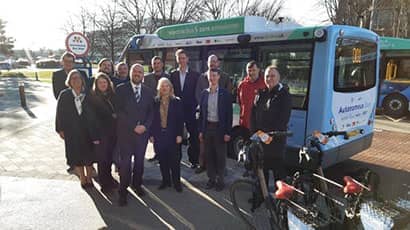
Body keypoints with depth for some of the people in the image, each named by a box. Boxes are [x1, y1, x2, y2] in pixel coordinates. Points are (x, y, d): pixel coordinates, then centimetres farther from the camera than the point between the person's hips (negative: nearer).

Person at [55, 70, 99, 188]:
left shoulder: (87, 95, -5)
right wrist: (60, 129, -2)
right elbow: (60, 113, -2)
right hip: (71, 132, 0)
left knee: (88, 155, 10)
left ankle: (89, 178, 29)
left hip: (87, 130, 0)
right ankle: (83, 179, 27)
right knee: (76, 156, 10)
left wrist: (94, 133, -5)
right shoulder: (64, 95, -6)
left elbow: (92, 113, -4)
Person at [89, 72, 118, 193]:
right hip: (101, 132, -4)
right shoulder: (93, 97, -6)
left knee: (110, 156, 14)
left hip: (113, 131, 4)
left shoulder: (112, 95, 6)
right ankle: (104, 183, 17)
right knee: (102, 157, 4)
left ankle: (108, 178, 33)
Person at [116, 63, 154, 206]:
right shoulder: (121, 89, -1)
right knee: (125, 162, 0)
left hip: (143, 131, 3)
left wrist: (145, 126, -9)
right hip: (126, 132, -3)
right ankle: (123, 191, 11)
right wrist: (133, 127, -13)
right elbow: (119, 111, -8)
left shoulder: (148, 91, 9)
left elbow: (151, 112, 8)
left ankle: (137, 184, 30)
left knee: (140, 161, 12)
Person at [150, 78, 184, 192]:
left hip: (172, 135, -2)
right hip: (159, 135, 2)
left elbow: (180, 119, -2)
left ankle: (176, 182, 15)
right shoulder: (155, 102, 3)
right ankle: (165, 181, 22)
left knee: (174, 160, 3)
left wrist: (179, 135, -8)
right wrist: (152, 134, 0)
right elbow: (152, 118, 4)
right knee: (162, 160, 9)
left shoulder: (176, 102, -1)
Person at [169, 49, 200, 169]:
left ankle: (194, 160, 14)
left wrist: (194, 107, -5)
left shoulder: (195, 75, 1)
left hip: (190, 110, -1)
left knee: (193, 136, 3)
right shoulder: (173, 75, 7)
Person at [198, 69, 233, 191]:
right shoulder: (204, 93, 5)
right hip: (207, 127, 3)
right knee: (209, 155, 10)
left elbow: (229, 114, -5)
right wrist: (201, 130, 4)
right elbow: (201, 113, 8)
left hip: (220, 128, -3)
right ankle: (211, 178, 24)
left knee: (220, 156, 6)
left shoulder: (224, 93, -4)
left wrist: (227, 132, -10)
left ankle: (220, 180, 19)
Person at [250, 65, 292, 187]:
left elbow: (284, 118, -12)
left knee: (278, 168, 3)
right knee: (262, 168, 14)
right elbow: (253, 113, 11)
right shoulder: (261, 93, 12)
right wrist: (254, 131, 1)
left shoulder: (284, 94, -4)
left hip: (276, 138, -5)